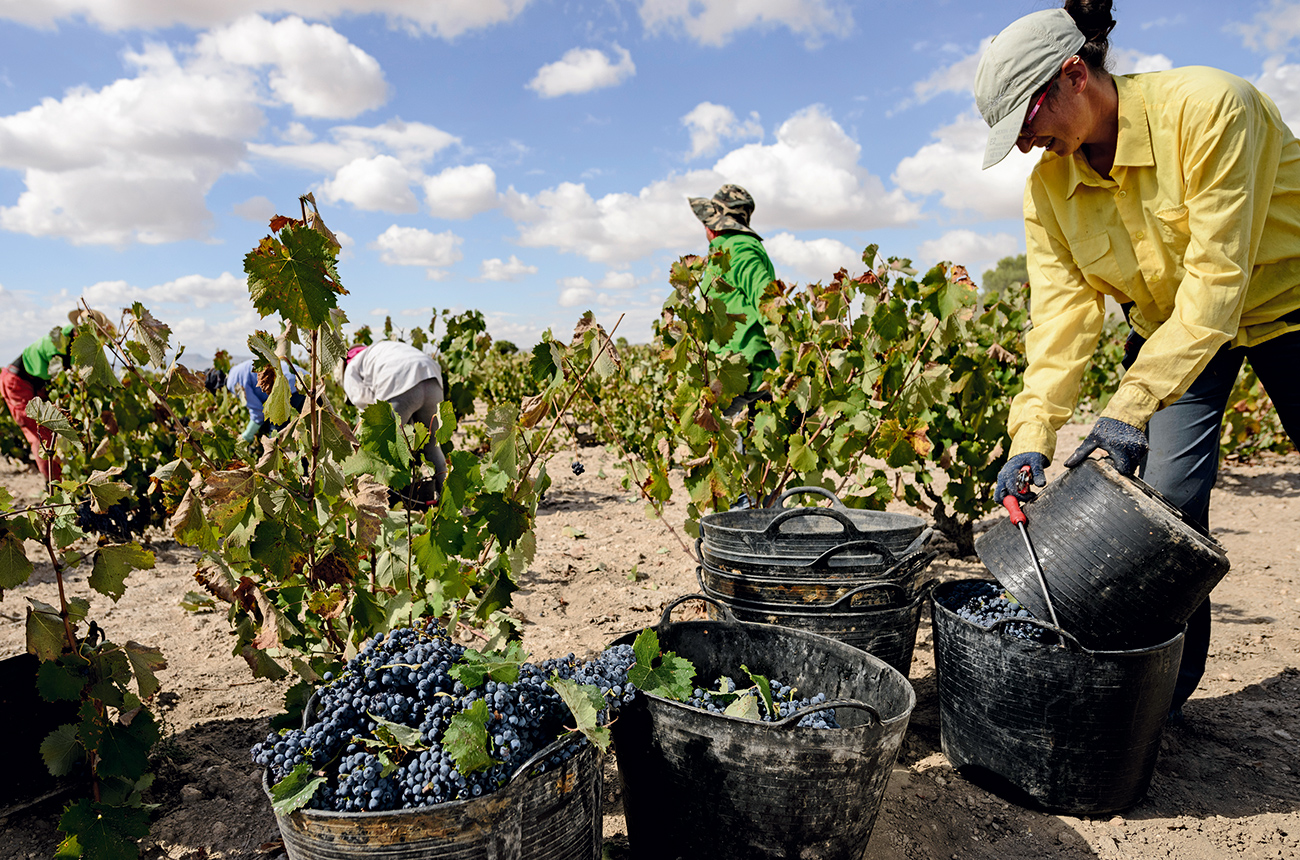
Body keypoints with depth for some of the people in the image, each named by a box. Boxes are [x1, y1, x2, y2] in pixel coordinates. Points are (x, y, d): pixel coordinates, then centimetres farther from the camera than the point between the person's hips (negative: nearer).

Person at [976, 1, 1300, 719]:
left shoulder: (1209, 106, -27)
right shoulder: (1047, 187, -12)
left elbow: (1217, 279, -32)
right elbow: (1062, 312, -17)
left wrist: (1129, 406, -40)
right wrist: (1032, 437, -29)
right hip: (1167, 323, 3)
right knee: (1164, 492, -11)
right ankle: (1165, 687, 6)